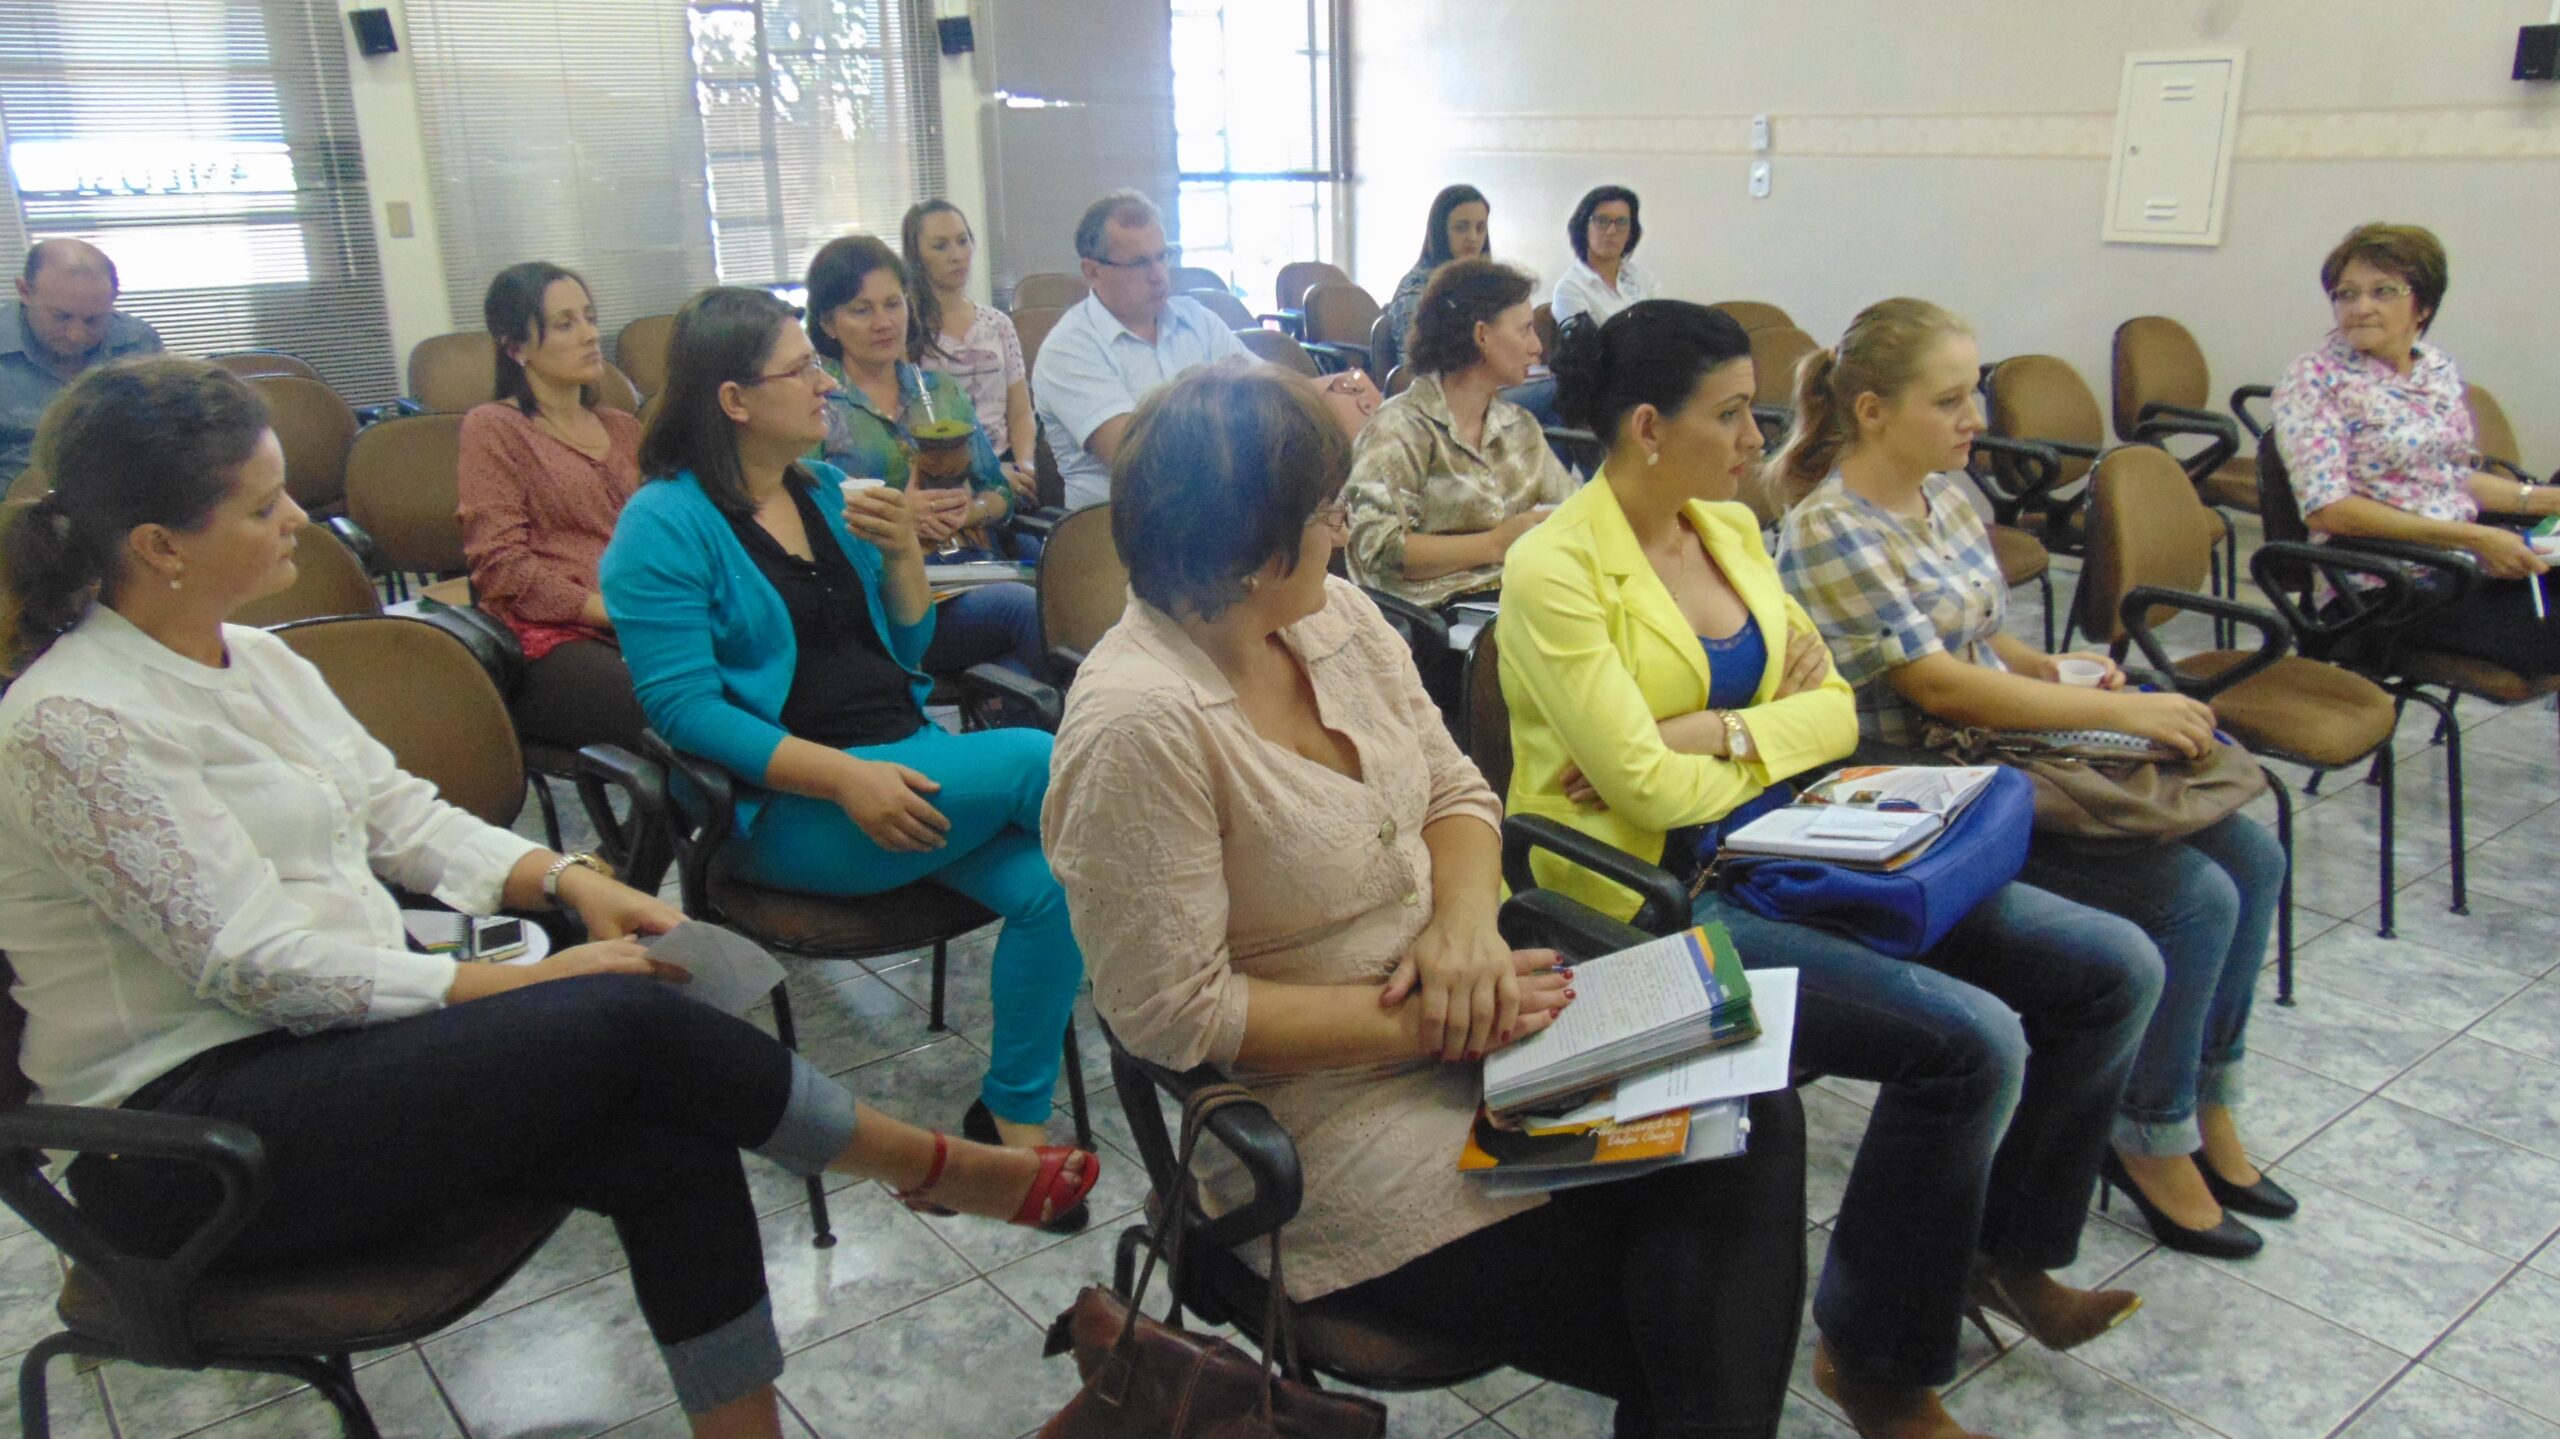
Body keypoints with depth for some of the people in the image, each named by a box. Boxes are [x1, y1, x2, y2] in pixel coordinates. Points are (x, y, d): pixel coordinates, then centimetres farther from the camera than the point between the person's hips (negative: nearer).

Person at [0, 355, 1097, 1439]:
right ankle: (932, 1167, -5)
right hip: (181, 1130, -7)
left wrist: (566, 876, -4)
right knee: (627, 1021, -25)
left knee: (669, 1141, -19)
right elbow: (255, 962, -20)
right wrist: (525, 983, -19)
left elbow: (394, 811, 13)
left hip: (325, 1039, 7)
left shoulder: (252, 659, 9)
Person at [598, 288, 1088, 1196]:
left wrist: (901, 553, -2)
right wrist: (843, 778, -24)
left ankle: (1013, 1117, -5)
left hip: (909, 760, 6)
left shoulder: (828, 490, 13)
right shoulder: (664, 526, -6)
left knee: (1049, 883, -20)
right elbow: (682, 706, -14)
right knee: (1038, 762, -24)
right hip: (786, 811, -6)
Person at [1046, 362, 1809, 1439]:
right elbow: (1174, 1014, -21)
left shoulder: (1335, 616, 0)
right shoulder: (1140, 726, -24)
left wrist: (1466, 919, -13)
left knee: (1749, 1118, -13)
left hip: (1468, 1021, 7)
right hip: (1326, 1102, -7)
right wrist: (1416, 1022, -19)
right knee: (1659, 1328, -12)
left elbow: (1455, 790, 8)